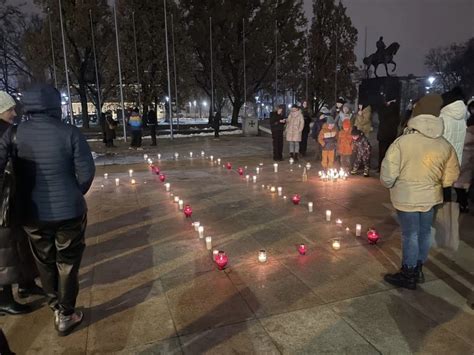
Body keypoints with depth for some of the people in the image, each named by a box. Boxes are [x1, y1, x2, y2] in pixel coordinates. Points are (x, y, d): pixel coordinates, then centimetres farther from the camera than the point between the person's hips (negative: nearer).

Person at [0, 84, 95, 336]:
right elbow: (86, 173, -13)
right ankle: (66, 316, 25)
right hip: (68, 211, -3)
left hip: (32, 213, 3)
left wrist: (24, 198, 2)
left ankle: (56, 307, 43)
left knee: (45, 262, 23)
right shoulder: (70, 133, -14)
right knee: (67, 263, 14)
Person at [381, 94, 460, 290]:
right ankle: (418, 270, 36)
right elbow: (450, 178, 4)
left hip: (406, 198, -4)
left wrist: (389, 184, 4)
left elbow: (387, 175, -18)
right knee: (424, 233, 18)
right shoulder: (445, 146, -8)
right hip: (430, 197, 4)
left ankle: (408, 276, 22)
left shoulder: (402, 142, -22)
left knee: (410, 235, 7)